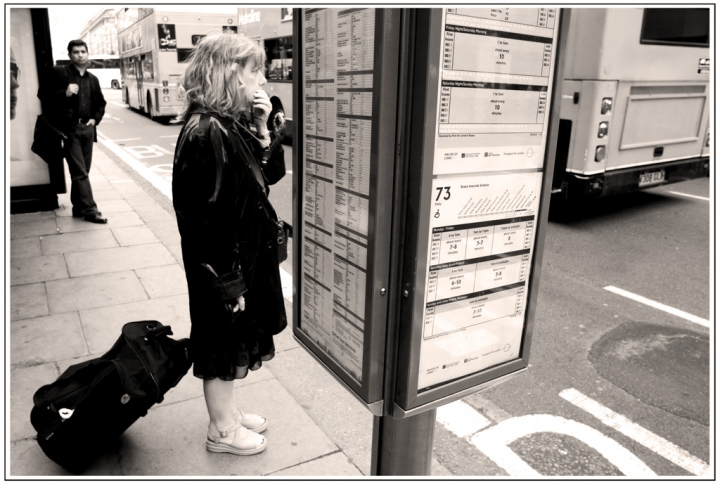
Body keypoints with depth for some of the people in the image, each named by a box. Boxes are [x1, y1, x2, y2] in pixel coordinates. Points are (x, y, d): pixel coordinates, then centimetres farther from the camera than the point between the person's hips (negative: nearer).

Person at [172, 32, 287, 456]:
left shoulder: (234, 125, 4)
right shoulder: (207, 133, -24)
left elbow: (270, 174, 10)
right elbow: (208, 217, -25)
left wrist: (261, 128, -5)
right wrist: (228, 283, -21)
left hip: (247, 257, 9)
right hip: (225, 266, -9)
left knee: (233, 346, 24)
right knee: (224, 347, 11)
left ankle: (228, 411, 45)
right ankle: (222, 431, 33)